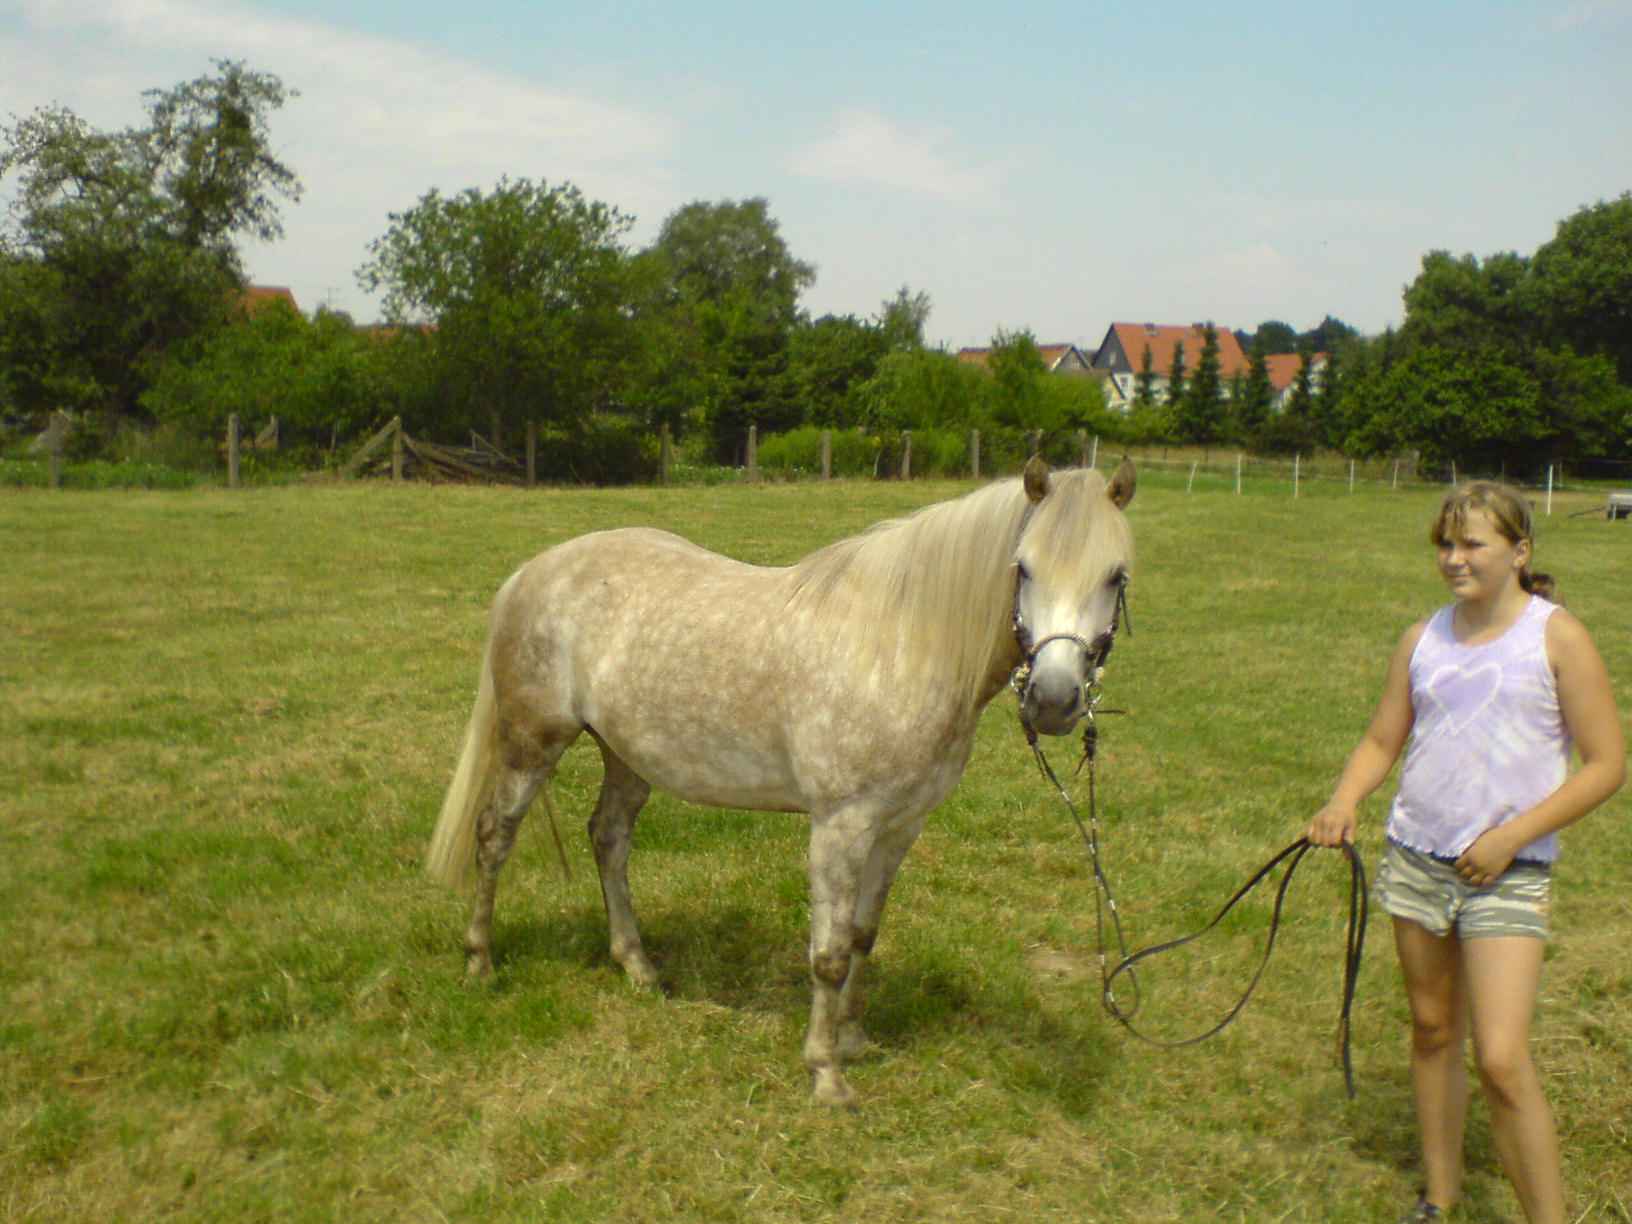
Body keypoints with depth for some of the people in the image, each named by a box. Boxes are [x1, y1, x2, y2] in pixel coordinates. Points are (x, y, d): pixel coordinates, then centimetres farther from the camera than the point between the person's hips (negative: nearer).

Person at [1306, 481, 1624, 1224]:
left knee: (1501, 1060, -12)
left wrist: (1511, 835, -15)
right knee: (1432, 1032, 16)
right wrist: (1345, 801, -10)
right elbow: (1381, 742, 11)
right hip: (1413, 857, 5)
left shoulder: (1558, 638, -6)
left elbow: (1606, 765, -7)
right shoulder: (1424, 639, 6)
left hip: (1508, 875, -5)